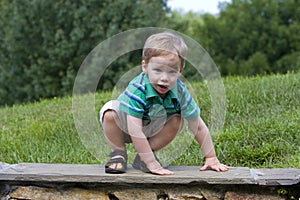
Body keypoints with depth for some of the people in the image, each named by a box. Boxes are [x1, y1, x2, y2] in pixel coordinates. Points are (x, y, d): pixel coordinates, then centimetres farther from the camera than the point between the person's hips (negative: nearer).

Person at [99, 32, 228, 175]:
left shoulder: (179, 92, -25)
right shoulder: (137, 90, -38)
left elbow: (198, 127, -15)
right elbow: (135, 131, -39)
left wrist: (211, 158, -15)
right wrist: (152, 163, -40)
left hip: (150, 131, 5)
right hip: (123, 126, -4)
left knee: (177, 120, -17)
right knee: (110, 112, -32)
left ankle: (142, 157, -8)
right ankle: (119, 153, -10)